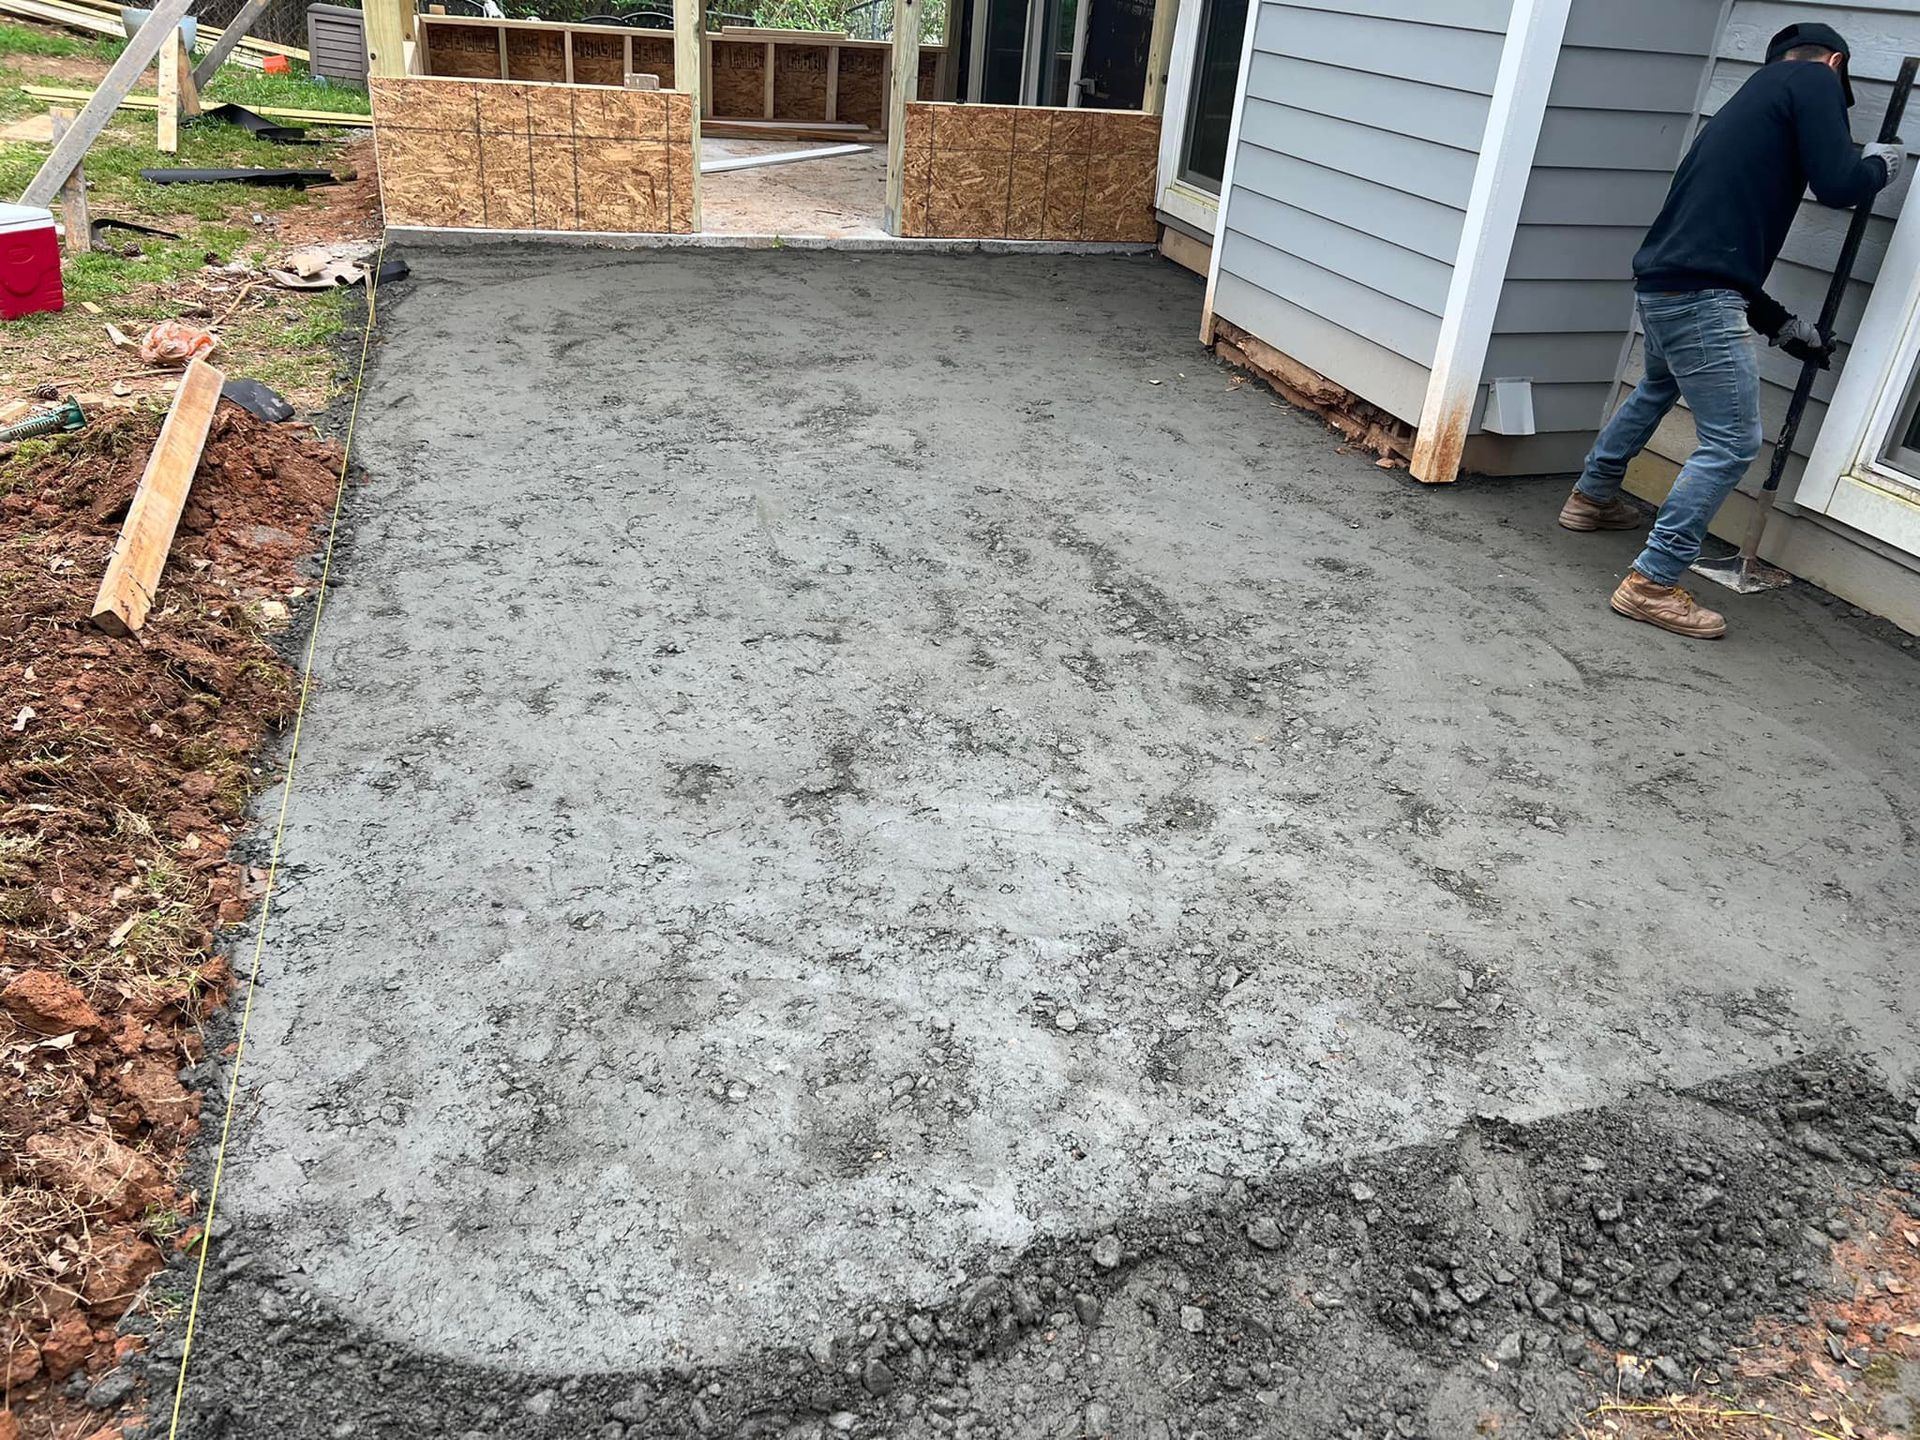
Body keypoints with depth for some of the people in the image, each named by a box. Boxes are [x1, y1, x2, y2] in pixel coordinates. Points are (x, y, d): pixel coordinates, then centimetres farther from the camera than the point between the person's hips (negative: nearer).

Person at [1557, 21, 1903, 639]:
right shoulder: (1813, 79, 3)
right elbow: (1837, 185, -8)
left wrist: (1785, 326, 30)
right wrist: (1881, 162, 14)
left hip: (1660, 285, 9)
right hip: (1699, 296, -9)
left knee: (1657, 388, 36)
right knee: (1731, 443, -6)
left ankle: (1592, 497, 51)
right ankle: (1652, 584, -7)